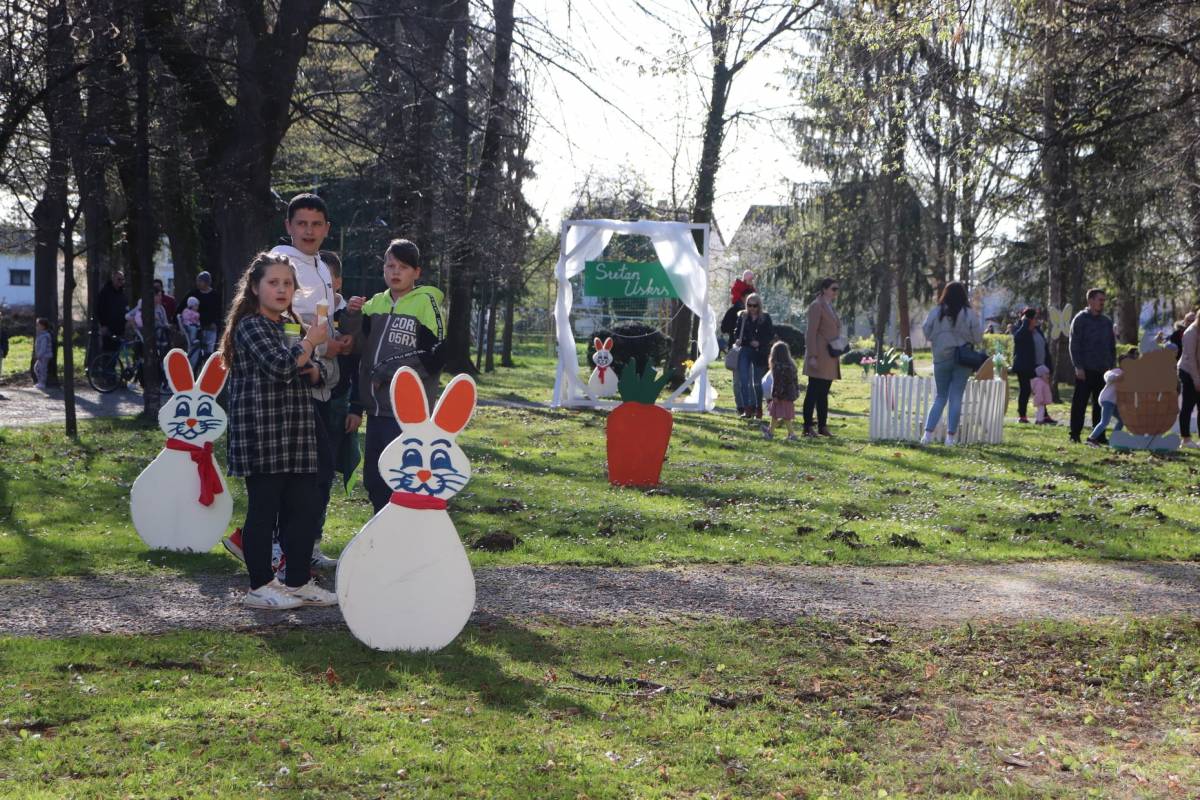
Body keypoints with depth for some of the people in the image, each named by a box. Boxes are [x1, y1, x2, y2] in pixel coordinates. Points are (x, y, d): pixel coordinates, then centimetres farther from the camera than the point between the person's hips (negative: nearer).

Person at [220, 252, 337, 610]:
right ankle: (260, 587, 7)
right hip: (262, 432, -8)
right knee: (264, 507, -2)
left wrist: (314, 371, 4)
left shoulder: (291, 325, 19)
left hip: (295, 433, 8)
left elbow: (309, 372, 28)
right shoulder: (251, 325, -8)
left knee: (305, 506, 8)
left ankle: (298, 582, 18)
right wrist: (311, 342, -9)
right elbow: (279, 366, -22)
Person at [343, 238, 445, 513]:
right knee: (373, 479, 13)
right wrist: (353, 317, -9)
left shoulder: (426, 303, -3)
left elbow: (434, 356, -9)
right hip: (377, 407, 6)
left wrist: (391, 370, -15)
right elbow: (359, 346, 8)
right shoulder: (375, 303, 14)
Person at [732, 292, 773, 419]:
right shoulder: (742, 316, 5)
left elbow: (771, 334, 0)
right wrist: (737, 340, -10)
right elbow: (737, 331, 11)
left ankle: (758, 409, 18)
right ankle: (748, 409, -7)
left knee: (757, 382, 5)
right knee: (744, 380, -9)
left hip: (759, 353, -1)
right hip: (745, 351, 2)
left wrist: (760, 342, -13)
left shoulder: (765, 318, 0)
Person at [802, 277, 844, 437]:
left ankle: (822, 426, 14)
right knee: (813, 392, -5)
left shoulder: (830, 307, 18)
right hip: (819, 356, -9)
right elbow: (811, 333, -14)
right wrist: (812, 356, -20)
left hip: (830, 358, 9)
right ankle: (808, 427, -3)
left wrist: (838, 355, 18)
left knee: (823, 394, 11)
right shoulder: (817, 306, -9)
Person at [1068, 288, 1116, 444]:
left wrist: (1111, 366, 9)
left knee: (1100, 404, 7)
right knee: (1079, 403, -4)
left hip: (1103, 371, 5)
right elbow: (1074, 345, -6)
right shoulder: (1080, 319, -2)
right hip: (1085, 370, -5)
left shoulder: (1106, 321, 15)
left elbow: (1112, 346, 20)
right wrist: (1078, 367, -13)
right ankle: (1075, 435, 0)